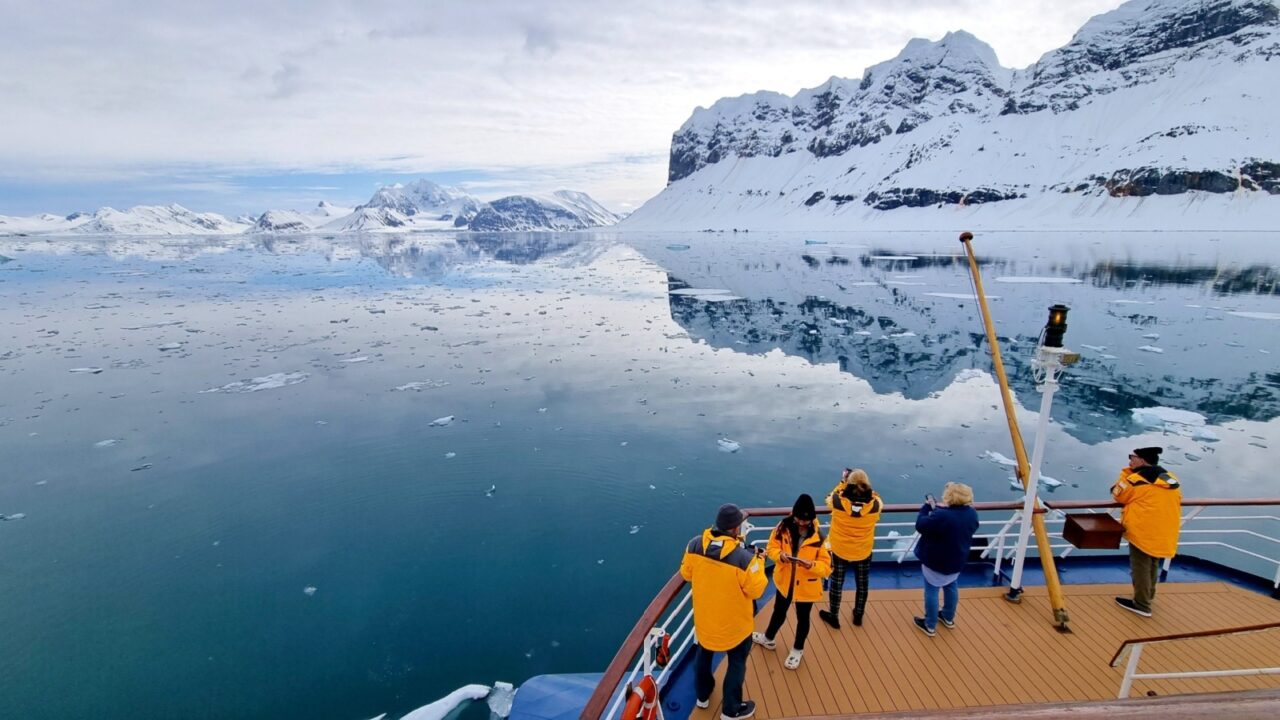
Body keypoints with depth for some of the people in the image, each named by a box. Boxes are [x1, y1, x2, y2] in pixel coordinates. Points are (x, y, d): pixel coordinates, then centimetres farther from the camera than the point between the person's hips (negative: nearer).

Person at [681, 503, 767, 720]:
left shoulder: (694, 545, -21)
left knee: (704, 653, 30)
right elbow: (756, 590, -19)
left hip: (704, 618, 4)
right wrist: (759, 563, -6)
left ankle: (702, 695, 52)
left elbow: (686, 573, -3)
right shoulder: (744, 558, -34)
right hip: (734, 623, -4)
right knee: (737, 662, 22)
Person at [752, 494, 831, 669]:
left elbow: (827, 566, -19)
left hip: (807, 586, -2)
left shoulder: (819, 536, -24)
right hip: (784, 581, 3)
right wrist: (780, 555, -26)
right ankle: (769, 638, 52)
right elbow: (772, 547, -5)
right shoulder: (784, 526, -16)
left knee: (802, 618, 19)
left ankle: (797, 650, 44)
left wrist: (811, 565, -37)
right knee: (779, 612, 26)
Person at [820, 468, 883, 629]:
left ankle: (833, 617, 37)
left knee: (837, 584, 19)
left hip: (839, 550, -1)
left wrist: (842, 481, 0)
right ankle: (858, 616, 45)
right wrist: (865, 487, -1)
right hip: (863, 552, 1)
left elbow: (830, 498, -3)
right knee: (862, 584, 25)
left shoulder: (838, 502, -28)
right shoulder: (874, 505, -25)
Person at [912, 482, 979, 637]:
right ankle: (948, 618, 45)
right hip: (957, 560, 7)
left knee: (931, 591, 9)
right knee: (951, 588, 26)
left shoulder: (941, 516, -33)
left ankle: (930, 625, 21)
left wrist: (927, 507, -9)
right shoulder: (972, 513, -10)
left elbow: (920, 525, -21)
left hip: (935, 560, -7)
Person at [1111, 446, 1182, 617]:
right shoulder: (1172, 479, 11)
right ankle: (1148, 595, 40)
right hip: (1165, 533, 8)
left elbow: (1118, 494, -1)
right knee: (1153, 565, 24)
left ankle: (1141, 605, 5)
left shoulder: (1136, 479, -13)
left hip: (1143, 532, -8)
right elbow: (1176, 502, 20)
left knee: (1140, 567, 1)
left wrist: (1127, 473, 6)